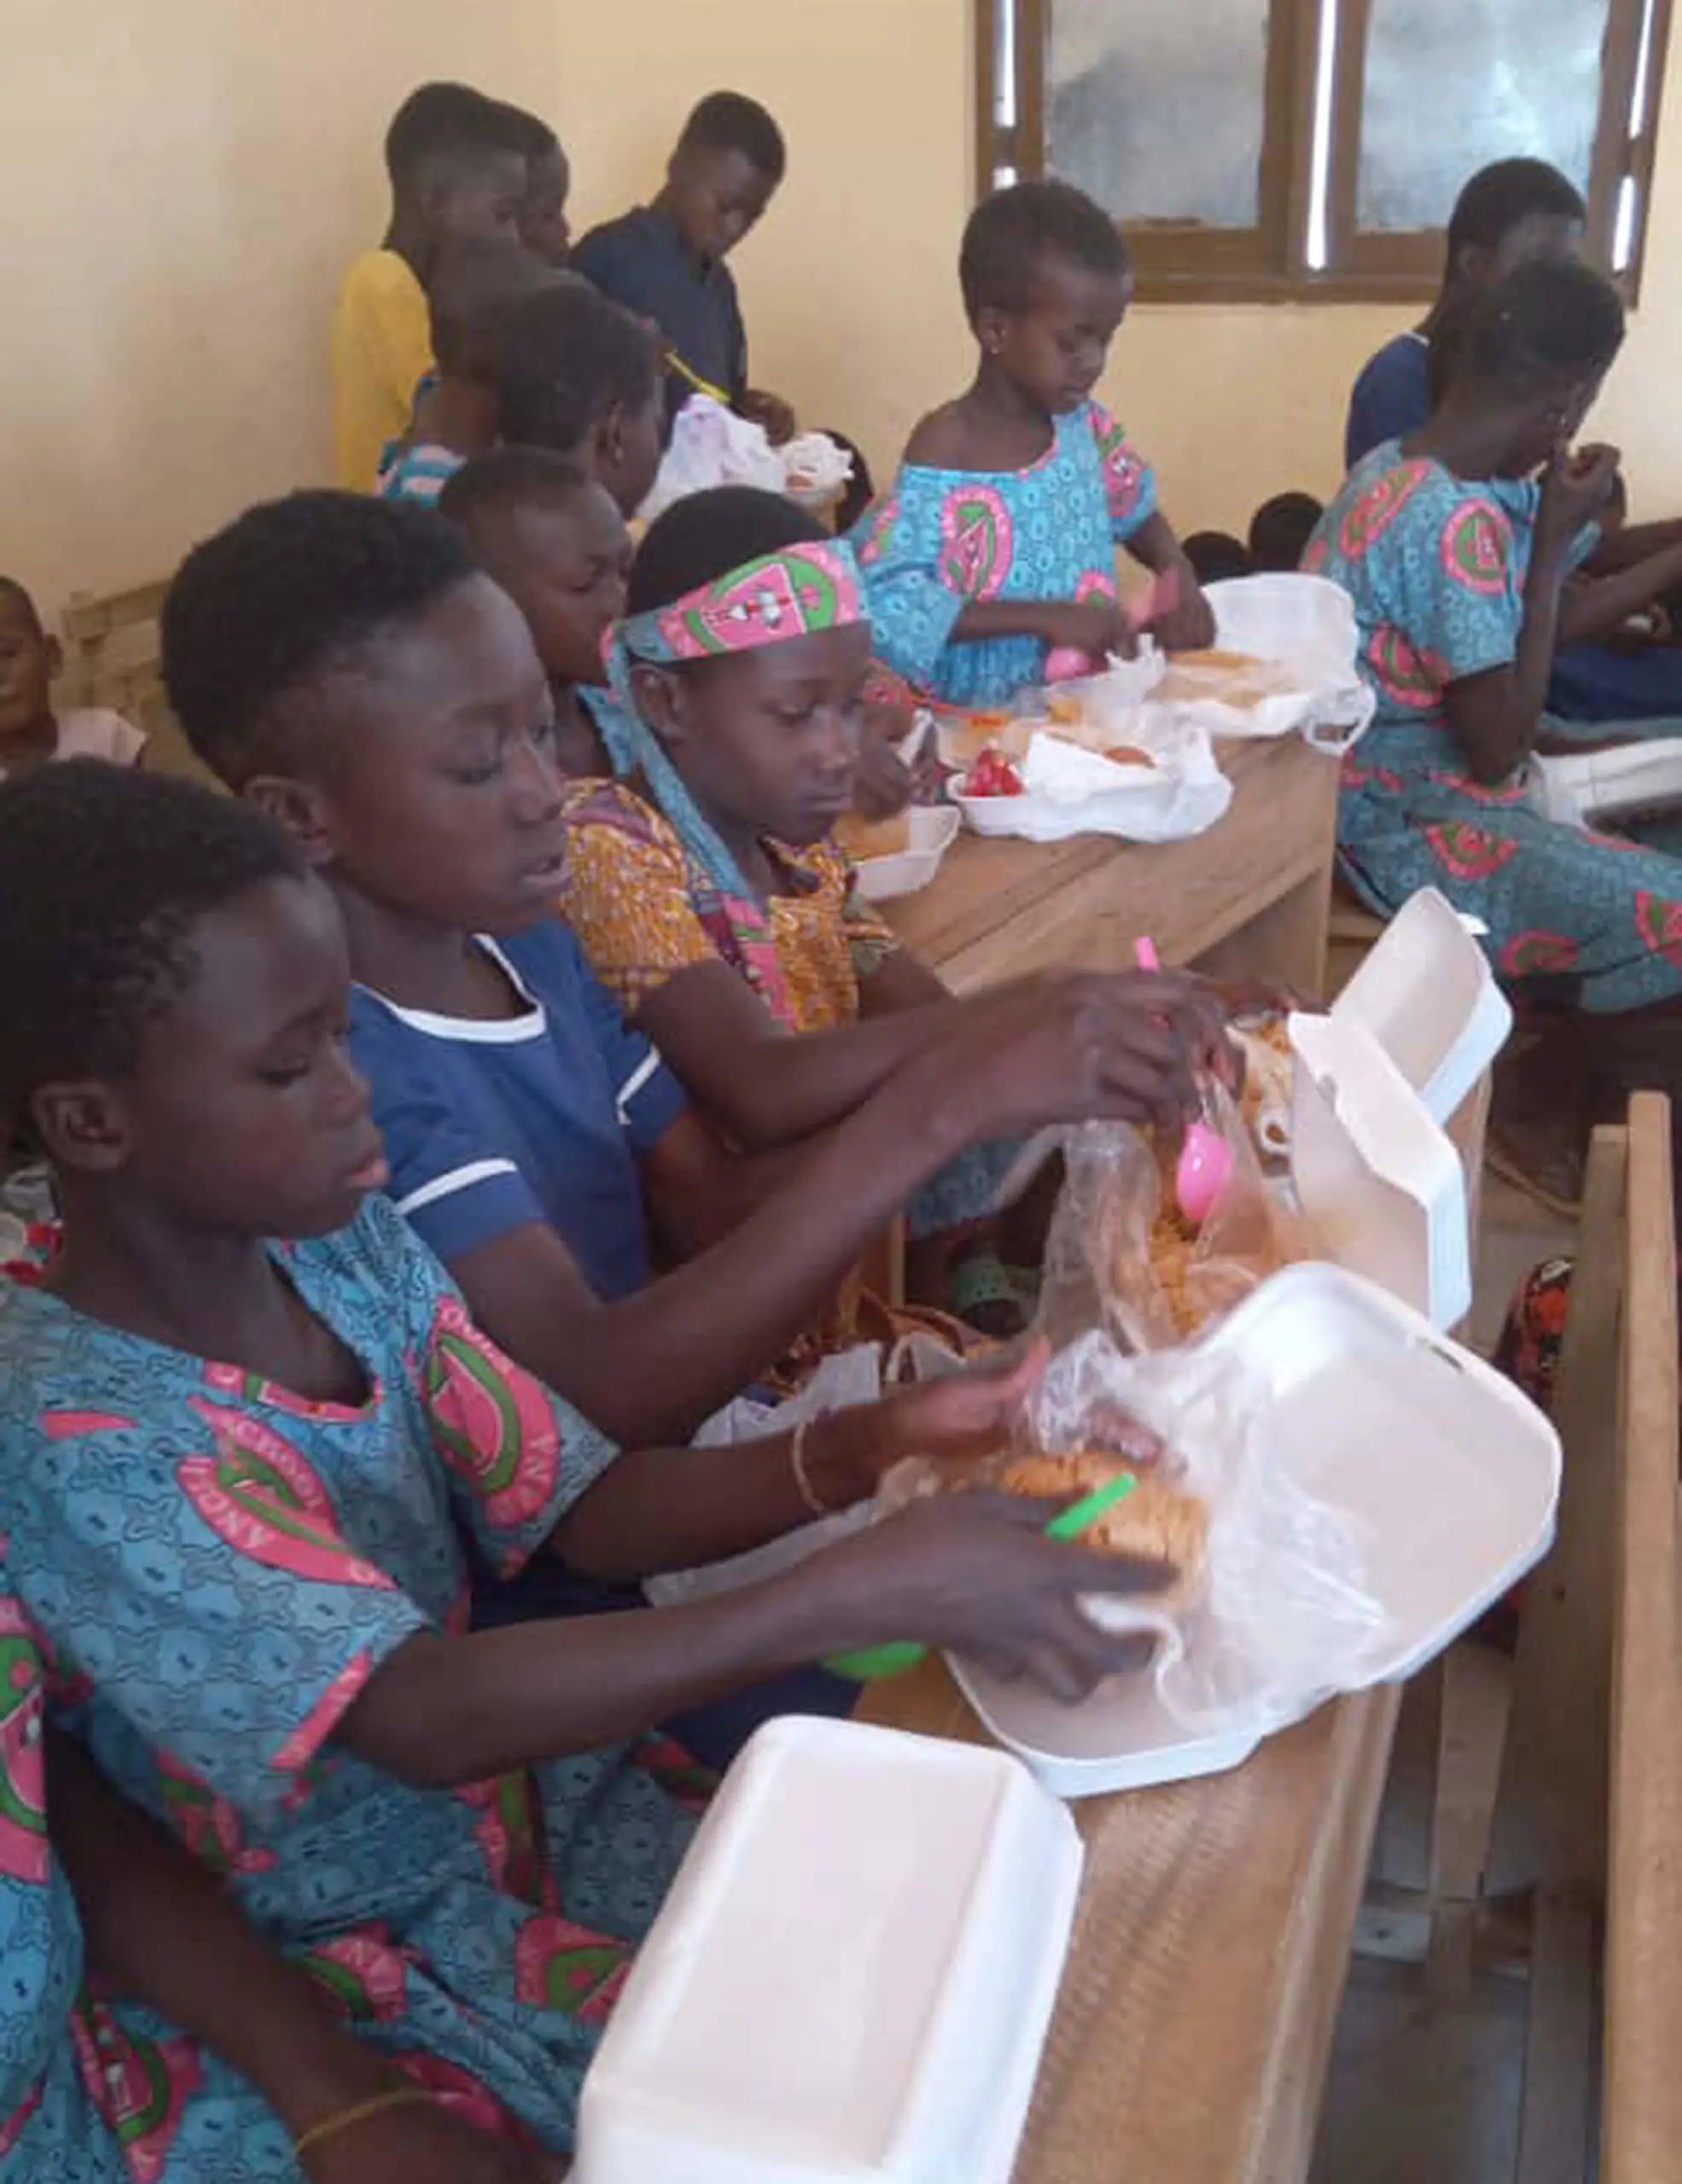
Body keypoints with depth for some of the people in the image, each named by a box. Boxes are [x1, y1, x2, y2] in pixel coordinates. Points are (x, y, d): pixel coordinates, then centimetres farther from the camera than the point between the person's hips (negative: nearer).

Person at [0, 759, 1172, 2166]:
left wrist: (862, 1445, -19)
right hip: (398, 1965, -5)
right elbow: (427, 1719, -34)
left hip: (560, 1792, 5)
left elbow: (585, 1506, -3)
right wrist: (873, 1590, -40)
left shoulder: (347, 1245, -7)